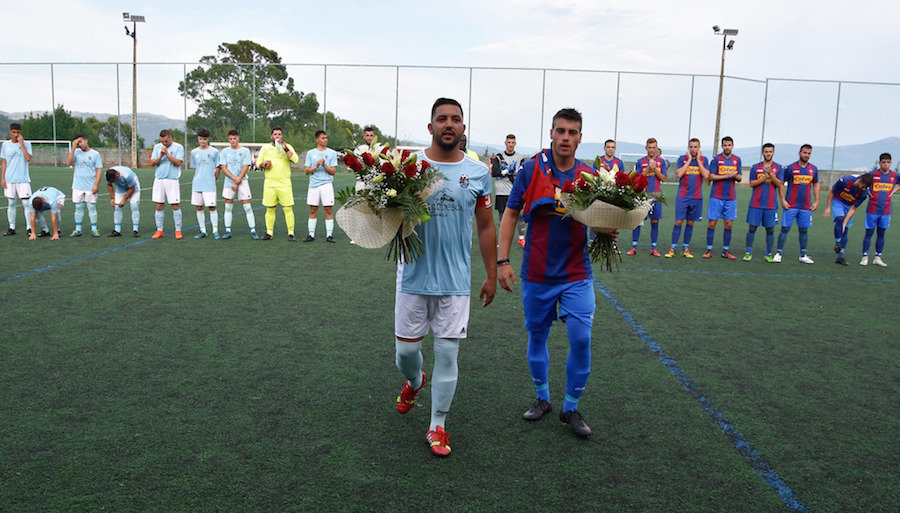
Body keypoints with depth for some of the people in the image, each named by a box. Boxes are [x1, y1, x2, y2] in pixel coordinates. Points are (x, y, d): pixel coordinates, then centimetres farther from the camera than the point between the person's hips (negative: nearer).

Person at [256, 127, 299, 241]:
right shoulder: (265, 148, 12)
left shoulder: (288, 147, 4)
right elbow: (258, 163, 18)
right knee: (270, 209, 5)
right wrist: (264, 165, -4)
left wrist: (285, 148, -20)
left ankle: (291, 233, 0)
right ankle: (269, 233, 15)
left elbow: (295, 160, -12)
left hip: (284, 183, -2)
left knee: (288, 209, -6)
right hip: (269, 183, 2)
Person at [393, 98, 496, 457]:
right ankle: (414, 381, 46)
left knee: (447, 352, 4)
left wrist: (491, 275, 10)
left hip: (456, 280, 0)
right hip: (414, 275, 0)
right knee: (406, 348, 9)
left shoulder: (478, 172, 2)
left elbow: (486, 227, 9)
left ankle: (437, 427, 21)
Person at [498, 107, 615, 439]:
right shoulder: (531, 169, -4)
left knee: (581, 339, -5)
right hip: (537, 274, 0)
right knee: (537, 337, 12)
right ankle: (542, 398, 33)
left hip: (577, 274, 1)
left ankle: (571, 407, 15)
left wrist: (608, 231, -14)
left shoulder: (589, 175, 1)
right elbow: (510, 215, 1)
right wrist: (502, 261, -5)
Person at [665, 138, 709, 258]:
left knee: (690, 223, 7)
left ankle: (685, 249, 16)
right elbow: (679, 174, -12)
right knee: (679, 222, -5)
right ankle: (672, 249, 2)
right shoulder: (682, 158, 3)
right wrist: (689, 159, -8)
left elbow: (706, 175, -7)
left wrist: (698, 160, -6)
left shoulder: (704, 160, 7)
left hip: (697, 197, 2)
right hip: (682, 196, -2)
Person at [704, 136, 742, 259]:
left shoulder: (737, 159, 11)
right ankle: (709, 250, 4)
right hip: (716, 196, -3)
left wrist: (734, 176, -11)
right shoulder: (716, 159, 0)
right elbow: (711, 177, -7)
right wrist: (728, 175, -13)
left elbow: (739, 178, 11)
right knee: (712, 223, -3)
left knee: (729, 224, 3)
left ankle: (725, 251, 11)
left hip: (730, 197, 3)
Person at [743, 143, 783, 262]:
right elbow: (751, 183, 1)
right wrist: (764, 177, -12)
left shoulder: (778, 168, 6)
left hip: (771, 205, 0)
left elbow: (780, 184, -5)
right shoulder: (756, 167, 8)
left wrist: (770, 173, -17)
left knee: (770, 230, 3)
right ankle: (748, 253, 8)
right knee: (752, 228, 0)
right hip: (756, 203, 0)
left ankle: (768, 254, 12)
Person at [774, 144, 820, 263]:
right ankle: (778, 253, 3)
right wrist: (782, 200, -6)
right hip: (790, 205, -3)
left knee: (804, 230, 7)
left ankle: (803, 255, 16)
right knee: (785, 228, -4)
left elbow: (816, 185, 18)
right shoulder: (790, 168, -2)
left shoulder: (814, 169, 10)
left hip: (806, 207, 3)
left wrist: (816, 201, 9)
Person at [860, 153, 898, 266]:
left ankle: (878, 257, 14)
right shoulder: (872, 174, -3)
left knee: (881, 234, 7)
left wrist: (893, 191, 10)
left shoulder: (895, 175, 5)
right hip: (872, 209, -2)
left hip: (886, 210, 3)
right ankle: (865, 257, 7)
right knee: (869, 233, -1)